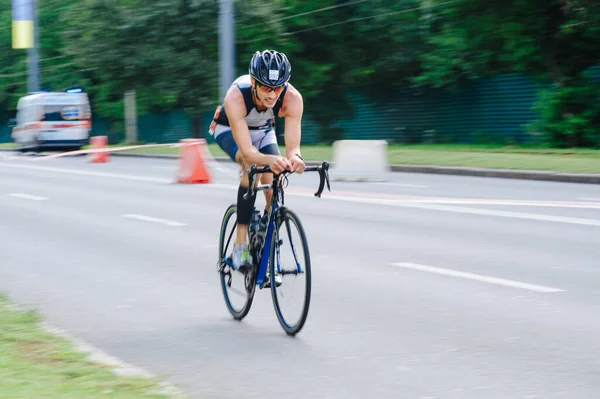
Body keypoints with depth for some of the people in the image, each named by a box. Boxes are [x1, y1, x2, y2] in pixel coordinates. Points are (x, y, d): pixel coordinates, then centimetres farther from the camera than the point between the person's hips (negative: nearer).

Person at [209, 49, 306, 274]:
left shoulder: (292, 98, -34)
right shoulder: (236, 98, -42)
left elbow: (292, 144, -40)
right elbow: (247, 151, -47)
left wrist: (295, 158, -64)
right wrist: (270, 160, -68)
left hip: (263, 131, 3)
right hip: (229, 130, -3)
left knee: (274, 189, -15)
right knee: (252, 166, -33)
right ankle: (240, 244, -28)